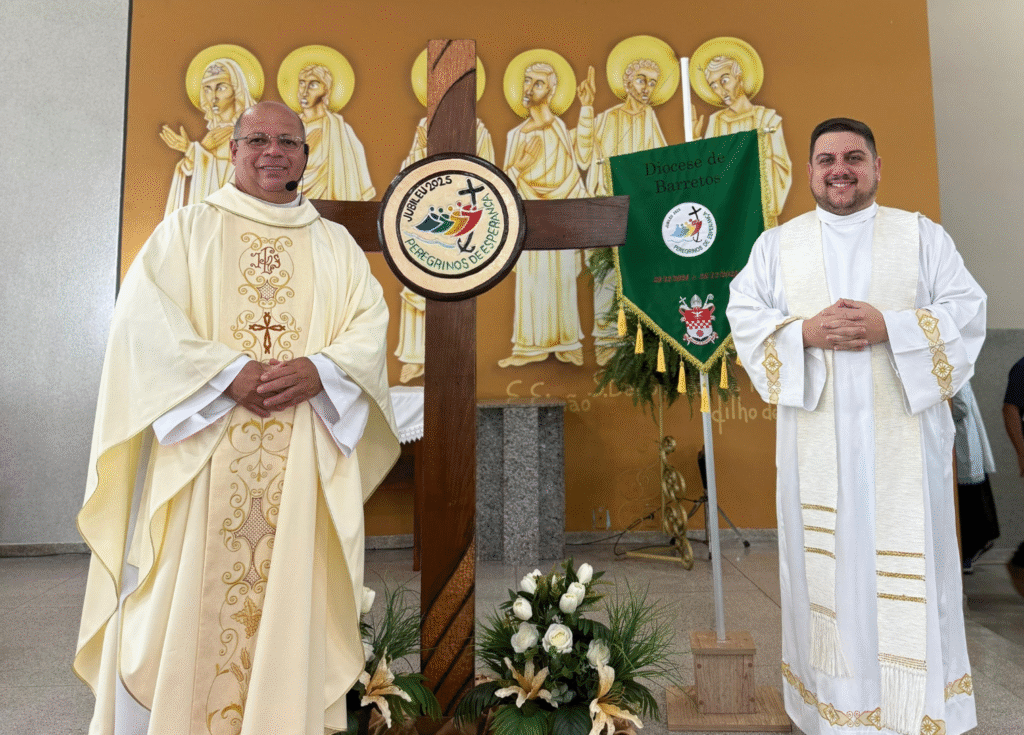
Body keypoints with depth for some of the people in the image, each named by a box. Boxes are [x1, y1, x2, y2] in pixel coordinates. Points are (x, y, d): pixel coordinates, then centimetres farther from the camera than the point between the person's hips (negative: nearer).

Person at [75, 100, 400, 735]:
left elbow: (371, 325, 4)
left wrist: (319, 368, -15)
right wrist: (230, 371, -15)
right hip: (200, 455, -1)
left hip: (302, 465, 2)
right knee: (184, 605, 1)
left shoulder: (337, 245, 15)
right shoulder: (187, 229, 10)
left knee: (289, 606, 5)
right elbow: (141, 319, -3)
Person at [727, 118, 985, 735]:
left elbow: (967, 309, 1)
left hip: (903, 430, 0)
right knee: (825, 557, 5)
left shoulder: (922, 235, 9)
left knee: (910, 560, 3)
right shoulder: (777, 243, 11)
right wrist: (806, 332, -14)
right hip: (816, 433, 1)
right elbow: (744, 315, 3)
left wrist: (889, 326, -14)